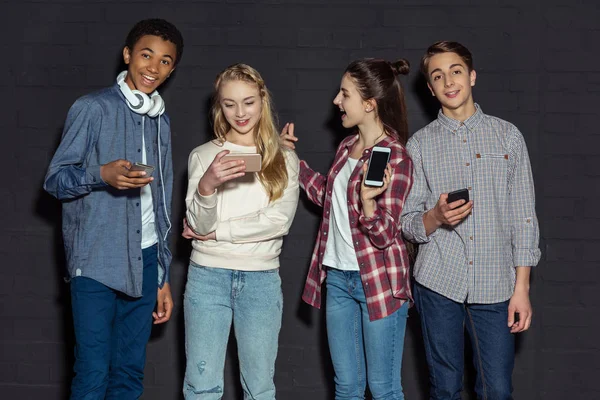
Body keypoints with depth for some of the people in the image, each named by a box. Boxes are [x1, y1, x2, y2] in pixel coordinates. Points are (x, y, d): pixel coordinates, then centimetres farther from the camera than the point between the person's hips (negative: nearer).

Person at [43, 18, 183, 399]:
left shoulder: (161, 122, 15)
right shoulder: (93, 108, -3)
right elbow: (55, 180, -5)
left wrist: (163, 277, 18)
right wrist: (102, 175, -25)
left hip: (144, 261, 5)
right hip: (97, 262, -5)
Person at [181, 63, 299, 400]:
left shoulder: (284, 159, 5)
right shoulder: (203, 155, 3)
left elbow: (279, 221, -7)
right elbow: (199, 226, -5)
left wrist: (215, 232, -7)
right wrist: (206, 186, -26)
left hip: (262, 280, 1)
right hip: (208, 276, 0)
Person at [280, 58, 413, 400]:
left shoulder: (395, 157, -17)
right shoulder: (348, 146, 7)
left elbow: (384, 236, -18)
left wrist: (368, 199, -37)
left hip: (379, 283, -7)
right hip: (338, 278, 8)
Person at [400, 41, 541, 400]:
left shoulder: (508, 136, 5)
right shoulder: (420, 145, 6)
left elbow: (523, 215, 4)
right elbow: (408, 224, 6)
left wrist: (522, 288, -2)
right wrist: (435, 217, -17)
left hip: (495, 285, 0)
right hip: (439, 281, 1)